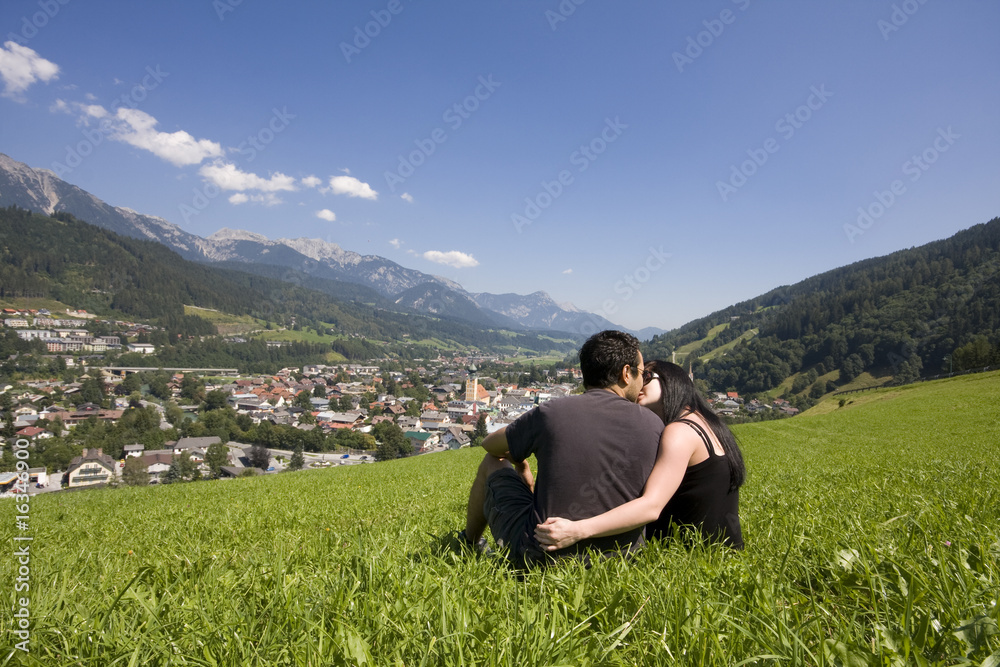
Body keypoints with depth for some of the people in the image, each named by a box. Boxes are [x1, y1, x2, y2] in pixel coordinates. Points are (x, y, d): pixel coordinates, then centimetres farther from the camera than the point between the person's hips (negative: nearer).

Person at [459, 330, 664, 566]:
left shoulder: (550, 413, -12)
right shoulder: (654, 426, -7)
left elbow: (490, 444, 7)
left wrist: (521, 465, 26)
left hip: (541, 557, -3)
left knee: (492, 463, 19)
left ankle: (469, 544, 43)